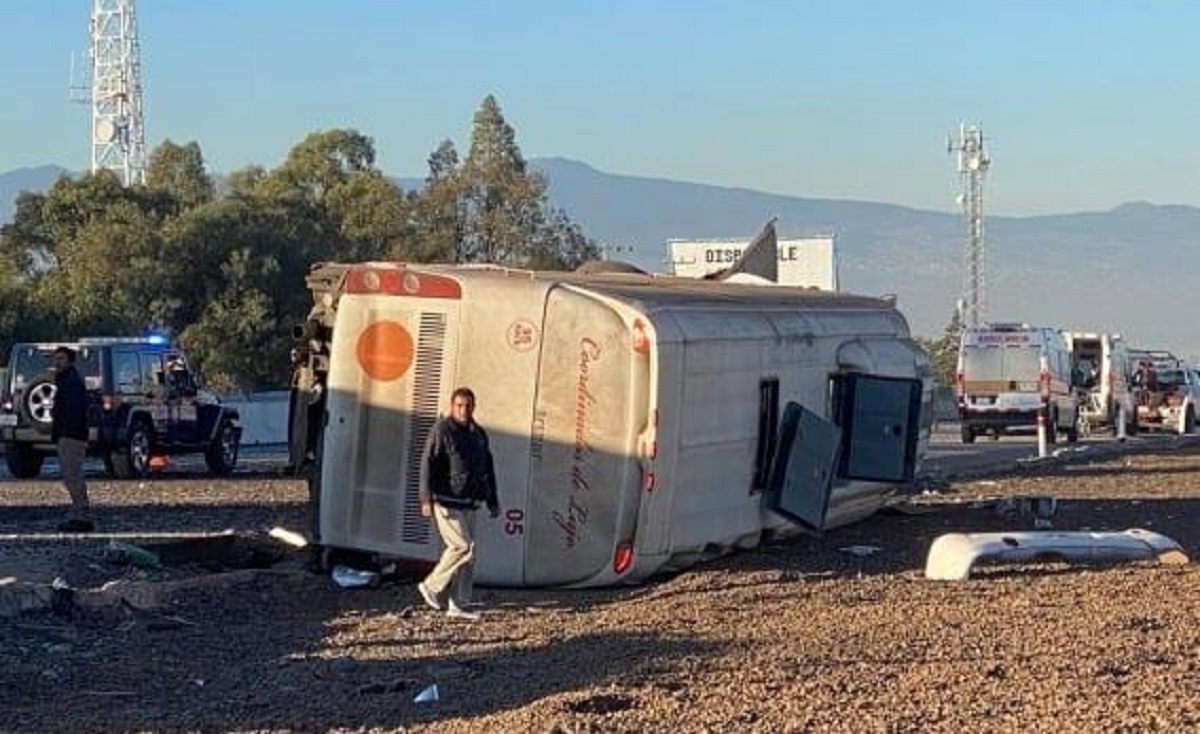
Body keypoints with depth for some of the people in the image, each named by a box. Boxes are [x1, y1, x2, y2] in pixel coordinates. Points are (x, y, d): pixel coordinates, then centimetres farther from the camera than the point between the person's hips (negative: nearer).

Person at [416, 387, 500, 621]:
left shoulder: (479, 434, 16)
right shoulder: (442, 431, -6)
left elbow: (488, 469, 23)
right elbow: (427, 466, -12)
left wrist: (492, 501, 21)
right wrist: (427, 499, -19)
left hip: (468, 504, 7)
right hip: (447, 502, -7)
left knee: (464, 554, 5)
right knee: (463, 547, -14)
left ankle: (459, 606, 9)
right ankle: (432, 586, 2)